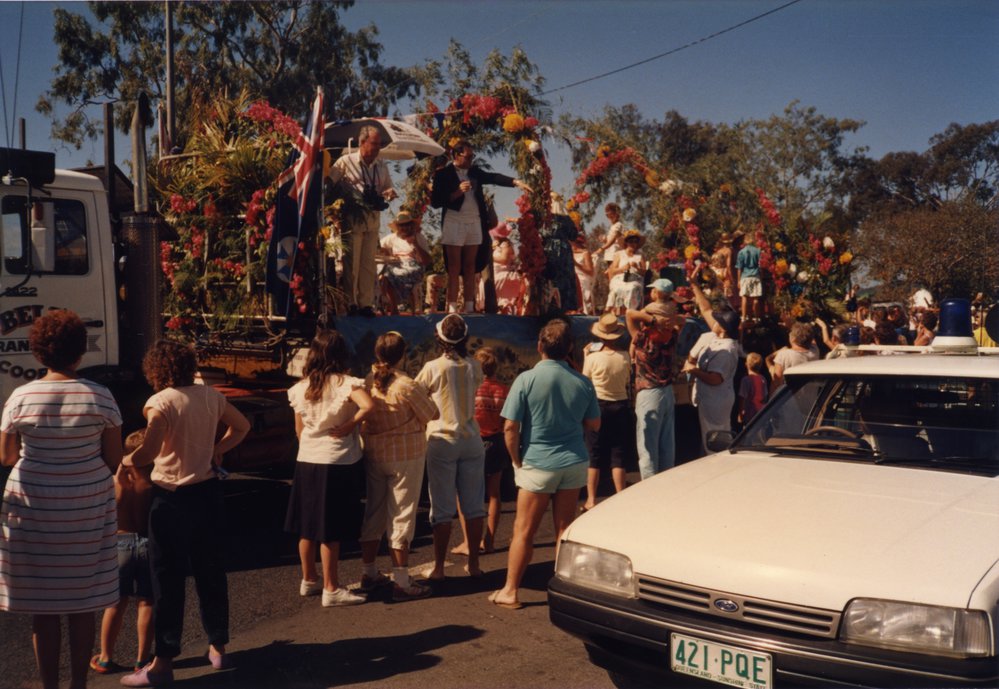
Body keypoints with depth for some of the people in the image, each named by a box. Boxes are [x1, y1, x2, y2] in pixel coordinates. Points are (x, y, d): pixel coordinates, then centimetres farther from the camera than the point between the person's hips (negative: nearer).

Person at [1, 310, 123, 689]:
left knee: (42, 608, 12)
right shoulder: (100, 396, -8)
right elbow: (114, 460, -4)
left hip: (32, 510, 0)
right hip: (87, 511, 0)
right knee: (81, 606, 13)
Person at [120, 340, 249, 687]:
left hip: (172, 498, -6)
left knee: (168, 578, 2)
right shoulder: (210, 395, 3)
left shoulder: (160, 402, -15)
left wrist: (126, 460, -8)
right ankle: (218, 647, 26)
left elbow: (148, 452, -26)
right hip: (207, 492, 6)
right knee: (210, 570, 15)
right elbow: (242, 426, 16)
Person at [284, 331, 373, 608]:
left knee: (307, 526, 15)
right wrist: (349, 426, -17)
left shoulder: (301, 387, 4)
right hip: (337, 463, -5)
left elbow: (299, 429, 11)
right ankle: (331, 589, 9)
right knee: (331, 530, 1)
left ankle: (309, 580, 29)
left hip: (306, 461, 6)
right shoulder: (346, 384, -12)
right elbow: (368, 405, -32)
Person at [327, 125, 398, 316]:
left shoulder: (381, 166, 10)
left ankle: (366, 304, 16)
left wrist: (390, 193, -5)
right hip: (351, 220, -5)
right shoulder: (346, 162, -4)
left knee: (368, 264, 8)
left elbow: (388, 188, 18)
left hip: (373, 221, 5)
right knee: (351, 264, 0)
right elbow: (328, 184, -4)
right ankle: (349, 304, 10)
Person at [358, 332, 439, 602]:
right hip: (406, 457, -5)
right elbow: (433, 415, -7)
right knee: (402, 517, 2)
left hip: (373, 456, 5)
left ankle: (369, 574, 28)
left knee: (374, 513, 16)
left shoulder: (367, 383, -4)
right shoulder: (407, 386, -18)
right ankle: (401, 583, 6)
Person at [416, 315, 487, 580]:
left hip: (442, 441, -3)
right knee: (473, 506, 10)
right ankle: (473, 564, 17)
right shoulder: (474, 367, -1)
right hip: (471, 441, 3)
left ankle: (438, 568, 7)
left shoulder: (433, 368, -12)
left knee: (443, 508, 3)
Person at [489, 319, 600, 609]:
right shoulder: (582, 382, -2)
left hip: (538, 464, -3)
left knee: (524, 531, 6)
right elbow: (594, 424, 10)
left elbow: (510, 427, -13)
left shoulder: (527, 379, -12)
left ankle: (511, 591, 14)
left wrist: (517, 461, 0)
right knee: (565, 528, 12)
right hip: (574, 463, 3)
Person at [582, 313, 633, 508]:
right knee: (618, 457, 9)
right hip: (621, 406, 2)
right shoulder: (625, 357, -7)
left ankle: (591, 500, 11)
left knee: (594, 457, 8)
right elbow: (628, 382, 5)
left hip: (598, 407, -1)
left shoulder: (593, 357, -14)